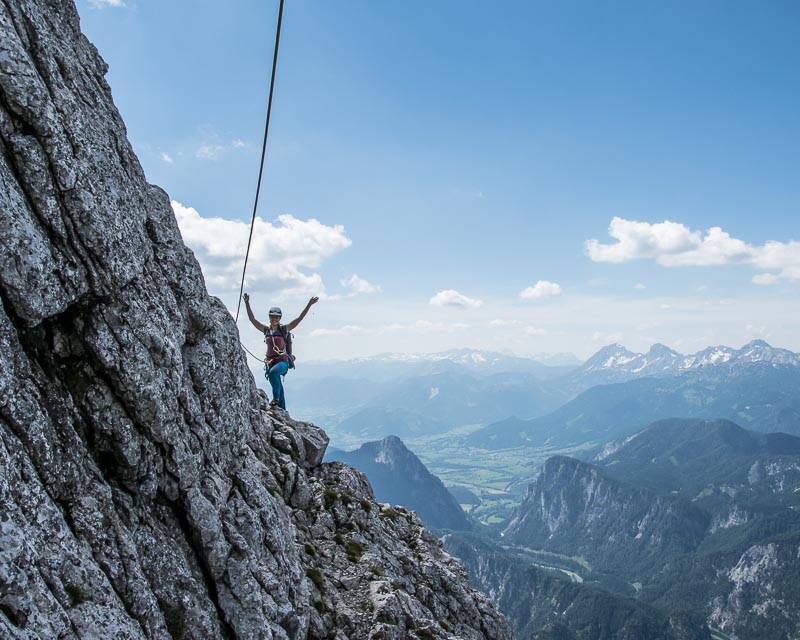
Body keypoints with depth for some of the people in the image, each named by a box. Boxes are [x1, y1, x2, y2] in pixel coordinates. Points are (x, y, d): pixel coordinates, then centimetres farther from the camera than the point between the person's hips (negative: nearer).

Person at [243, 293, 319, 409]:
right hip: (270, 362, 4)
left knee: (273, 372, -36)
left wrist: (309, 305, -11)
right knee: (278, 388, 8)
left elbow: (300, 318, -5)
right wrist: (247, 303, 1)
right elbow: (252, 319, 8)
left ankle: (276, 398, -26)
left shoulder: (284, 329, 0)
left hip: (282, 361, -4)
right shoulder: (266, 330, 10)